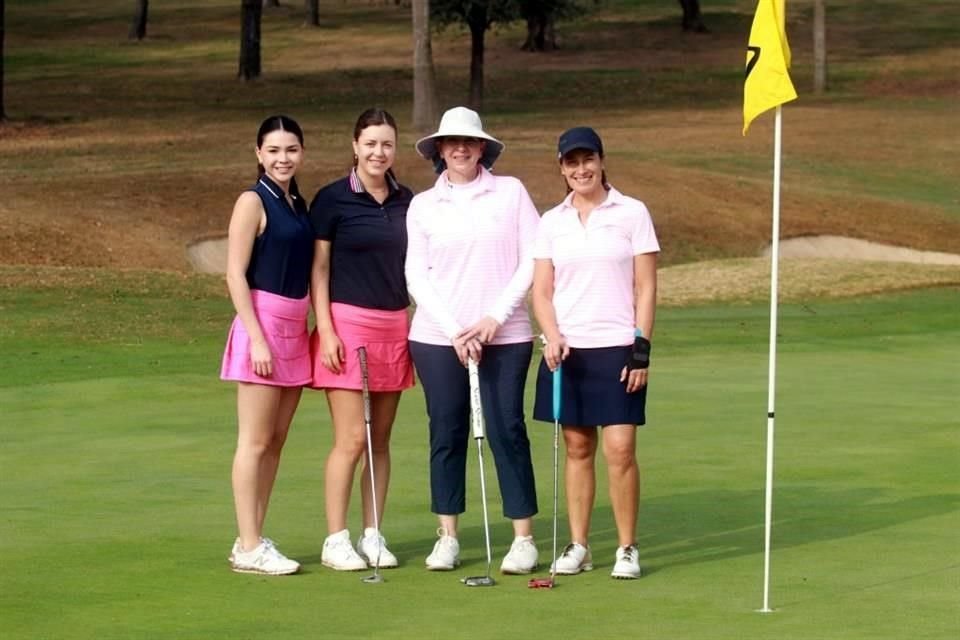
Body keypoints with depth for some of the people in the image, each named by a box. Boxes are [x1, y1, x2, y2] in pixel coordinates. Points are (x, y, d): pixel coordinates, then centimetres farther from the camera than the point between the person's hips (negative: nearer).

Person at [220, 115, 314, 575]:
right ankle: (248, 547, -4)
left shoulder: (297, 204, 14)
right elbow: (235, 274, -12)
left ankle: (255, 539, 15)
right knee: (255, 442, -6)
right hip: (263, 325, -8)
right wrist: (257, 338, -18)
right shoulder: (253, 202, -8)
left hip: (295, 330, 8)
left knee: (276, 442, 9)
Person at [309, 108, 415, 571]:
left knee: (381, 440, 7)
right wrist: (326, 329, -11)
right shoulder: (333, 199, -3)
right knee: (351, 439, -8)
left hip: (395, 327, 5)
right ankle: (335, 540, -2)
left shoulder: (407, 202, 10)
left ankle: (372, 535, 13)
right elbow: (318, 268, -3)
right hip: (347, 325, -5)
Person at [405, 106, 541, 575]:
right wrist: (453, 331, -7)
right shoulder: (422, 206, 7)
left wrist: (495, 317, -7)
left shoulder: (511, 193, 3)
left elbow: (533, 261, 0)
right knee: (446, 432, 4)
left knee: (507, 431, -5)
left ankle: (524, 538, -1)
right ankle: (447, 537, 11)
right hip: (437, 337, 2)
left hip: (505, 336, -2)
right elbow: (416, 275, 3)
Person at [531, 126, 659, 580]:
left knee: (620, 449, -7)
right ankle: (577, 546, 12)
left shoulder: (632, 214, 1)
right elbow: (541, 291, 8)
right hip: (567, 349, 3)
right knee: (577, 448, 6)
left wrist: (642, 347, -7)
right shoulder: (551, 222, 9)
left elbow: (646, 288, 0)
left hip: (617, 348, -3)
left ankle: (627, 548, 1)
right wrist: (552, 336, -9)